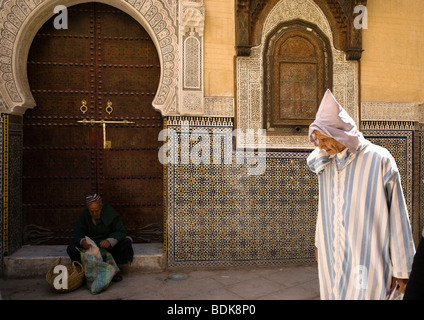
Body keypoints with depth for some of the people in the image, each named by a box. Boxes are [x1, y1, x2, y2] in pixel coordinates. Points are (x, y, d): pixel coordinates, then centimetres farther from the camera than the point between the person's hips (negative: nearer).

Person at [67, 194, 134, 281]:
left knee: (126, 243, -28)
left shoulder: (110, 213, -13)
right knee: (71, 249, -22)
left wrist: (110, 241, -36)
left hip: (109, 244, -2)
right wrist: (82, 241, -32)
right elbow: (78, 234, -7)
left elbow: (121, 231, -16)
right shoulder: (84, 215, -6)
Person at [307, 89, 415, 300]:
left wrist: (402, 269, -5)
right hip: (330, 260, 5)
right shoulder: (325, 164, 4)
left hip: (365, 262, -5)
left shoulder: (379, 160, -11)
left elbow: (397, 217, -8)